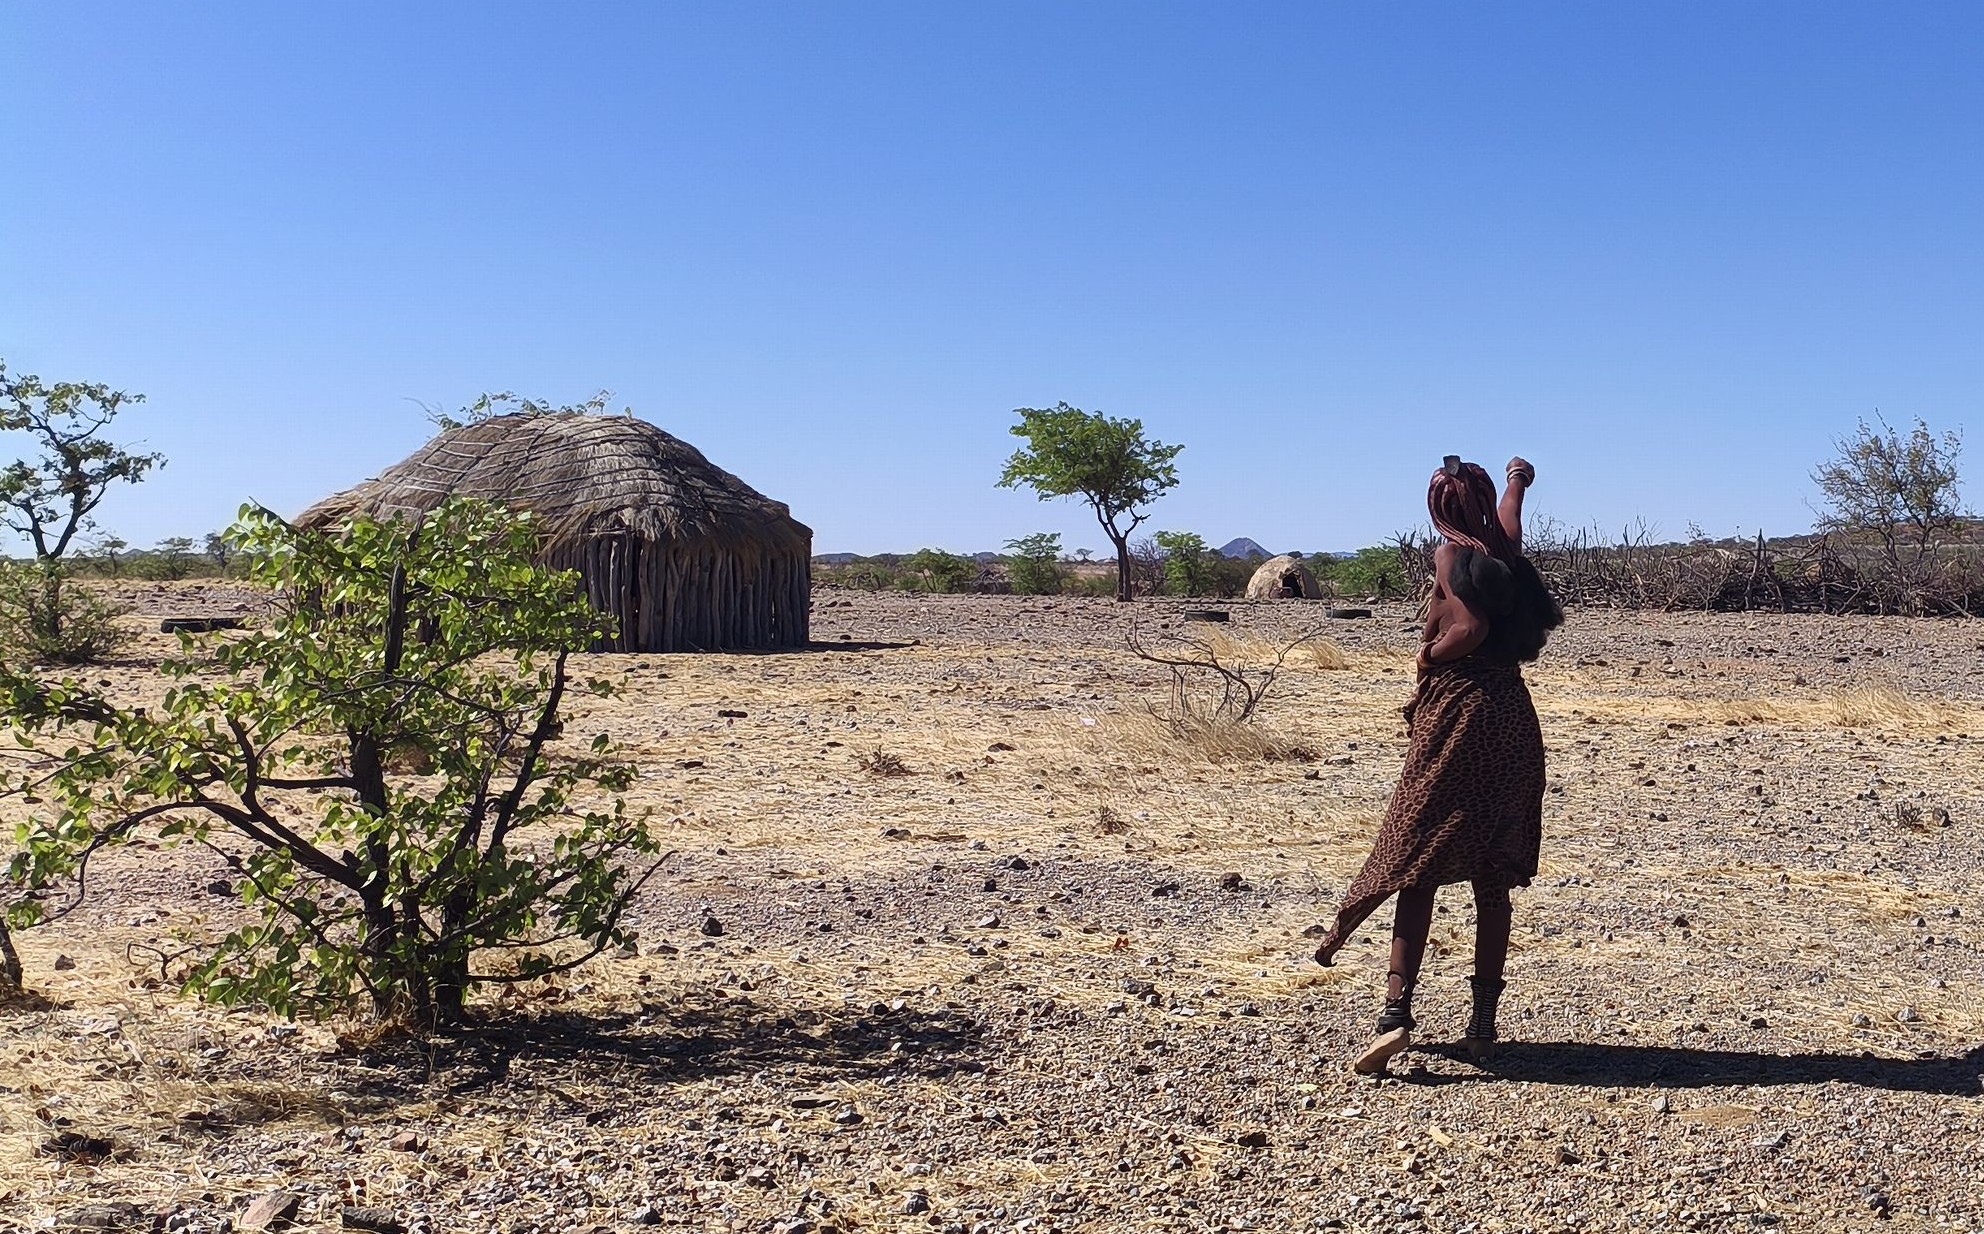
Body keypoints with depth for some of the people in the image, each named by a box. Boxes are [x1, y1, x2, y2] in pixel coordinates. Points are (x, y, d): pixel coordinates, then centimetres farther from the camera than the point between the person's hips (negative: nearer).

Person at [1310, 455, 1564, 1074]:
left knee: (1416, 865, -5)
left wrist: (1429, 657, -4)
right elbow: (1509, 514, 34)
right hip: (1513, 716, 6)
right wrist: (1517, 480, 54)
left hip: (1456, 713, -6)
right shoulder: (1504, 547, 11)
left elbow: (1471, 627, -21)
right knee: (1491, 880, 9)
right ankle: (1484, 1022, 12)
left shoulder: (1451, 553, -6)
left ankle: (1396, 1012, -15)